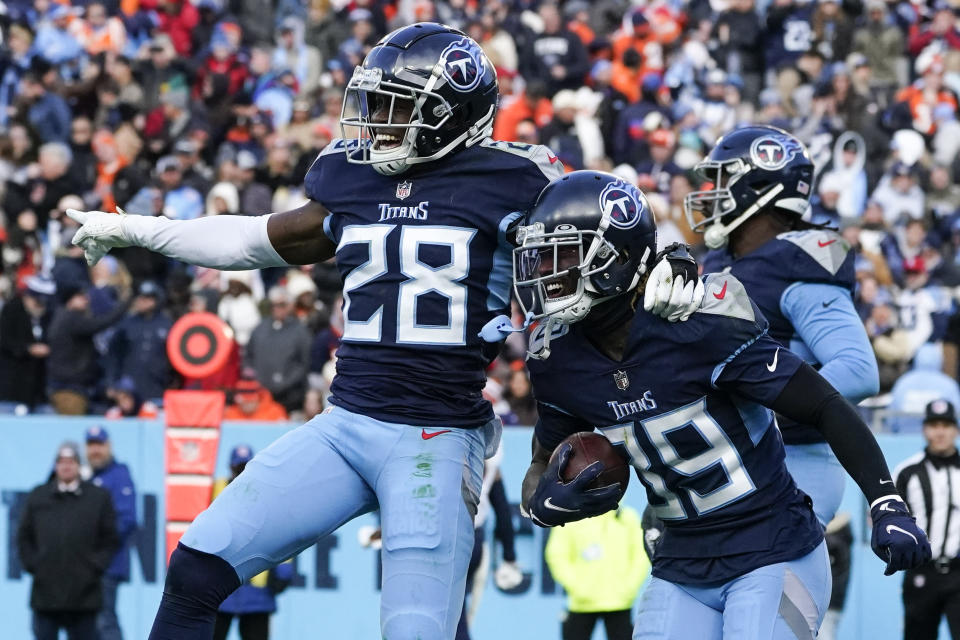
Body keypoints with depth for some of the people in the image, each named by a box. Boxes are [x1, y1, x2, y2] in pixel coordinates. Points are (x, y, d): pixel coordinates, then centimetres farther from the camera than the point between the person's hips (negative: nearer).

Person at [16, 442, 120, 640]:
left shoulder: (99, 497, 5)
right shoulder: (37, 497, 9)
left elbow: (110, 540, 6)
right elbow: (24, 537, 12)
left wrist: (95, 567, -5)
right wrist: (32, 564, 0)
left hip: (84, 593, -1)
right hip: (45, 593, 1)